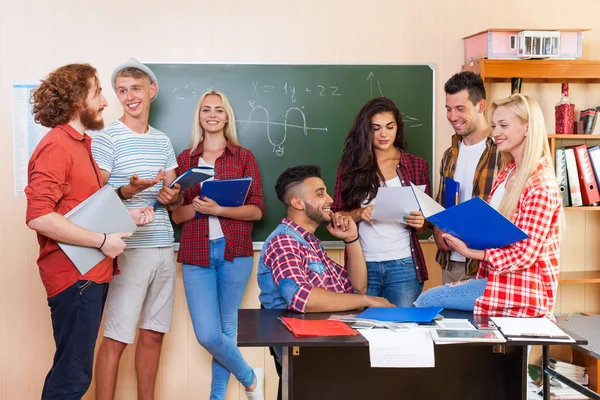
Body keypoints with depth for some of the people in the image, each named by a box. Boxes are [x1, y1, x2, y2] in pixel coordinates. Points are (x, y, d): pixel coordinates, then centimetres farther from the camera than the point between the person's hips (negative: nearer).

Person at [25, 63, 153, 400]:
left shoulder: (80, 144, 16)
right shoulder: (56, 146, -15)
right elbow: (39, 217, -26)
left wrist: (127, 214, 9)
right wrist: (103, 241, -21)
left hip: (91, 272, 10)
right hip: (74, 275, -10)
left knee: (72, 368, 17)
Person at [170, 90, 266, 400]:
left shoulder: (244, 157, 5)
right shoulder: (185, 159, 9)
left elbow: (257, 210, -2)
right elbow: (177, 214, 6)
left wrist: (219, 209, -17)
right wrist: (198, 206, -14)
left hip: (234, 251, -1)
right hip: (196, 254, 1)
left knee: (226, 329, 6)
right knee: (208, 335, -4)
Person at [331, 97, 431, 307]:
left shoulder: (417, 165, 5)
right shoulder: (351, 164, 3)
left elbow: (426, 222, 9)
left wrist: (420, 222, -12)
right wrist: (359, 214, -14)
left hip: (404, 267, 0)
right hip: (363, 266, 0)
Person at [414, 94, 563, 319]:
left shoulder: (540, 185, -18)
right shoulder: (508, 173, 10)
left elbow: (525, 254, -20)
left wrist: (471, 251, -25)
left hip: (522, 289, -8)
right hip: (499, 277, 8)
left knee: (426, 301, -8)